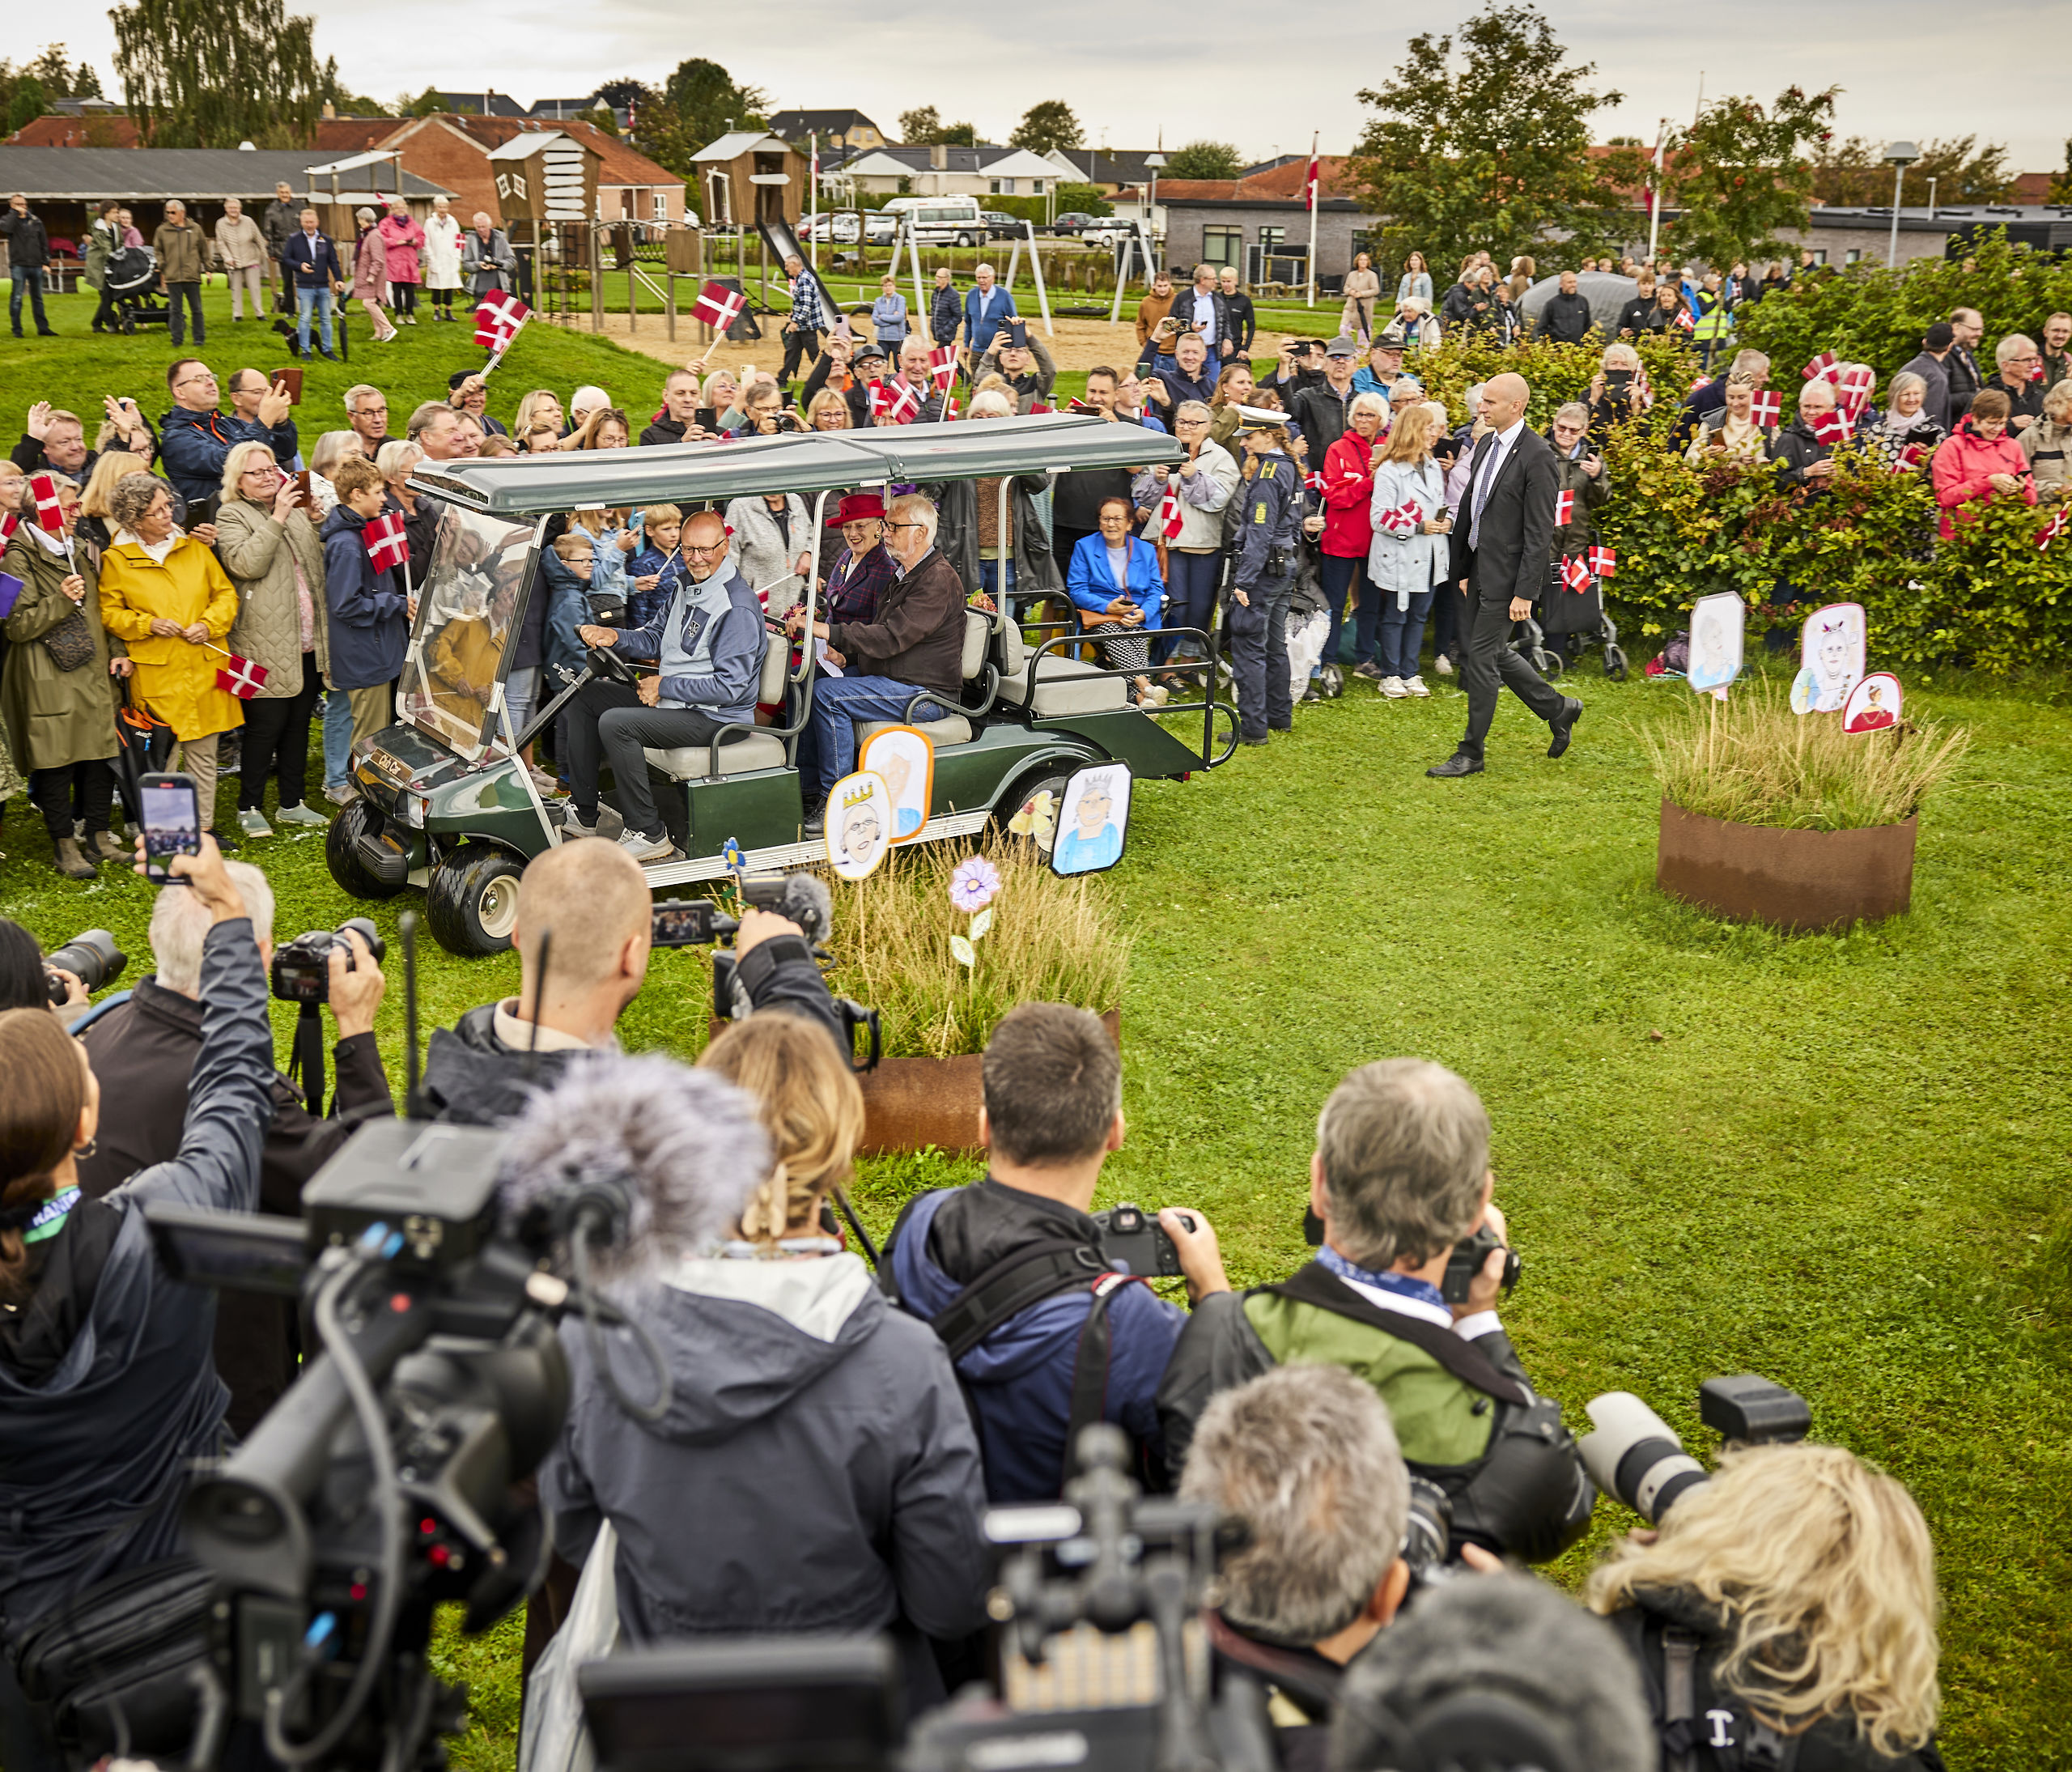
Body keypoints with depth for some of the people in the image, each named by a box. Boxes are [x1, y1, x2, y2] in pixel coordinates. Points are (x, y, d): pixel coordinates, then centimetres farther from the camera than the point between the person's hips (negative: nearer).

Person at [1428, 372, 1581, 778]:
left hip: (1507, 576, -9)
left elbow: (1540, 532, -17)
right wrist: (1464, 570, 15)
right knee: (1494, 653, 15)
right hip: (1480, 569, 9)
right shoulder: (1486, 445, 11)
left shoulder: (1537, 455, -15)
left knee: (1481, 657, -4)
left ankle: (1471, 754, 7)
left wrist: (1525, 592, -19)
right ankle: (1558, 709, 33)